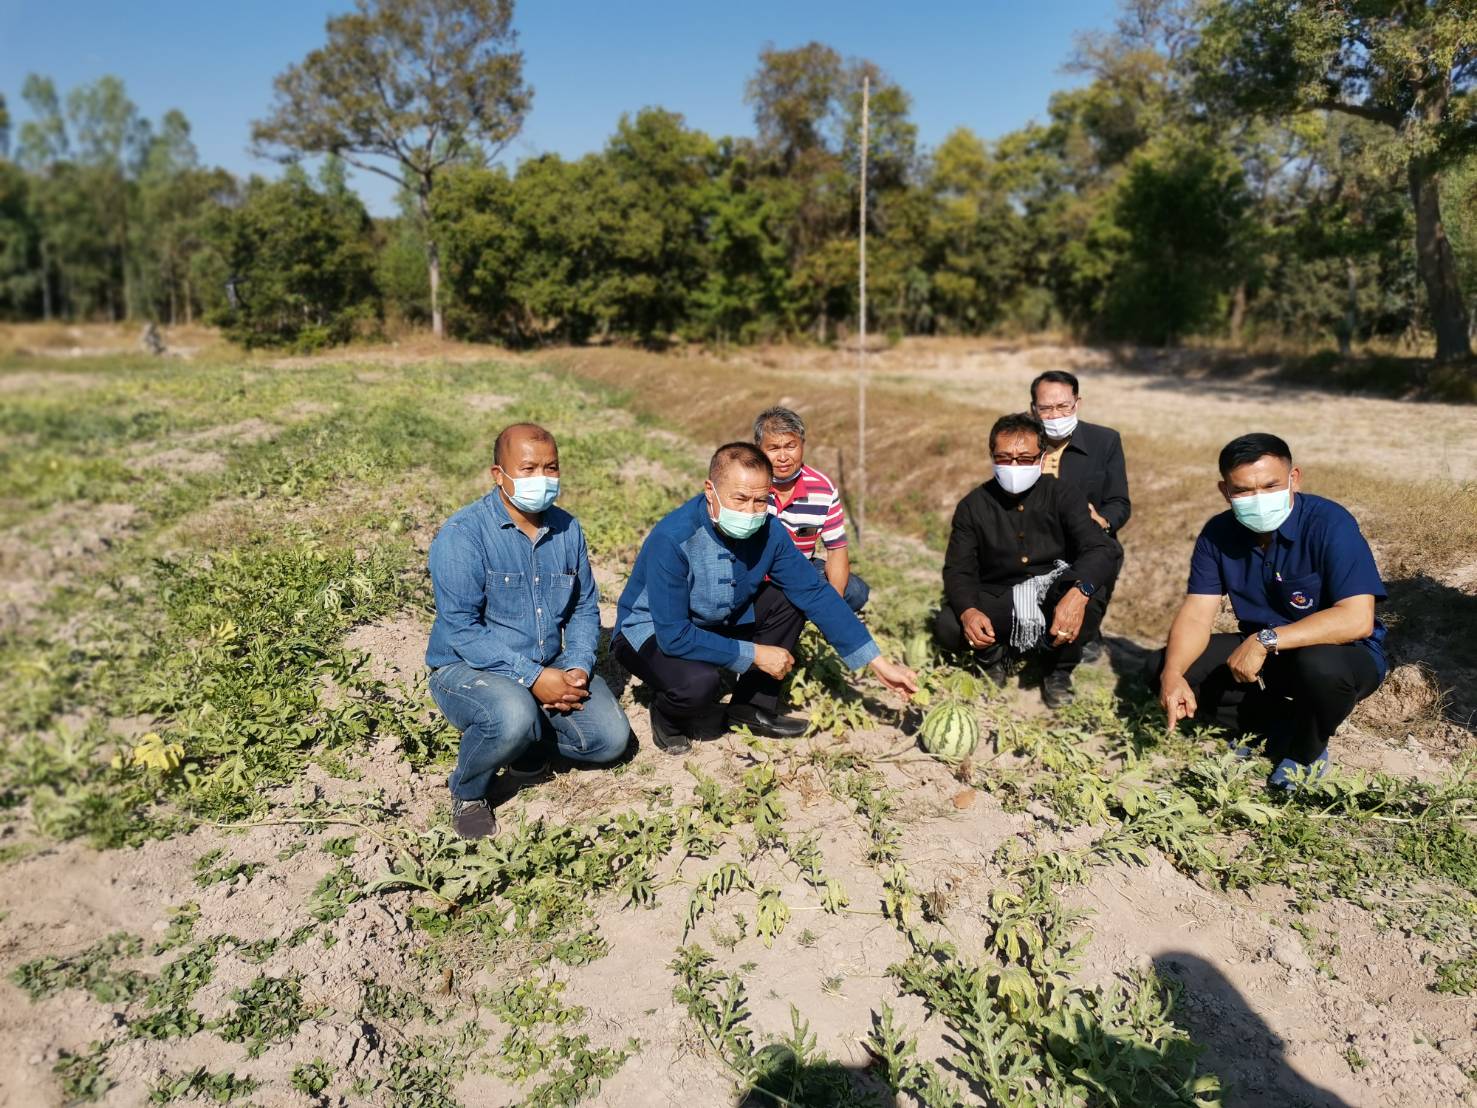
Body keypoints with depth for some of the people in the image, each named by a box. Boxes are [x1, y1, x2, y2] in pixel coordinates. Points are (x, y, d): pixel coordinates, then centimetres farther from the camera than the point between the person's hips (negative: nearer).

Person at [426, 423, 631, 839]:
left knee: (610, 739, -10)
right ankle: (467, 793, -3)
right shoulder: (462, 534, -17)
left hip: (550, 669, 6)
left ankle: (526, 735, 18)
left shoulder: (566, 529, 1)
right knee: (513, 715, -36)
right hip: (468, 669, -5)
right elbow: (461, 629, -22)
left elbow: (584, 608, 7)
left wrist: (579, 667, -11)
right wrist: (532, 677, -26)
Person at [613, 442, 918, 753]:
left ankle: (753, 707, 4)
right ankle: (667, 717, 1)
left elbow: (816, 593, -10)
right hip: (650, 632, -6)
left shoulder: (768, 532, -16)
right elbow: (674, 636, -33)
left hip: (716, 622, 6)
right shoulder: (672, 539, -33)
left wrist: (879, 664, -13)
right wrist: (755, 655, -27)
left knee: (788, 602, -10)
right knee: (699, 681, -36)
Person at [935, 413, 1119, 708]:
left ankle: (1059, 672, -3)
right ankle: (995, 653, 10)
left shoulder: (1063, 496, -7)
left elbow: (1101, 548, -20)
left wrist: (1079, 592, -44)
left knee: (1092, 593, -34)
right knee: (948, 627, -28)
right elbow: (958, 570, -7)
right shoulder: (973, 506, -3)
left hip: (1054, 597, 0)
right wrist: (968, 611, -31)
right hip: (998, 603, 1)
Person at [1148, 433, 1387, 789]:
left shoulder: (1329, 524, -23)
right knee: (1161, 669, -11)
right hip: (1260, 653, 5)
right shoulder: (1219, 534, -8)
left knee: (1320, 666, -40)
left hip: (1344, 652, -4)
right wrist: (1172, 674, -31)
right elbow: (1196, 616, -12)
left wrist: (1267, 640, -39)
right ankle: (1283, 727, -1)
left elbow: (1357, 619, -33)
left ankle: (1307, 750, -5)